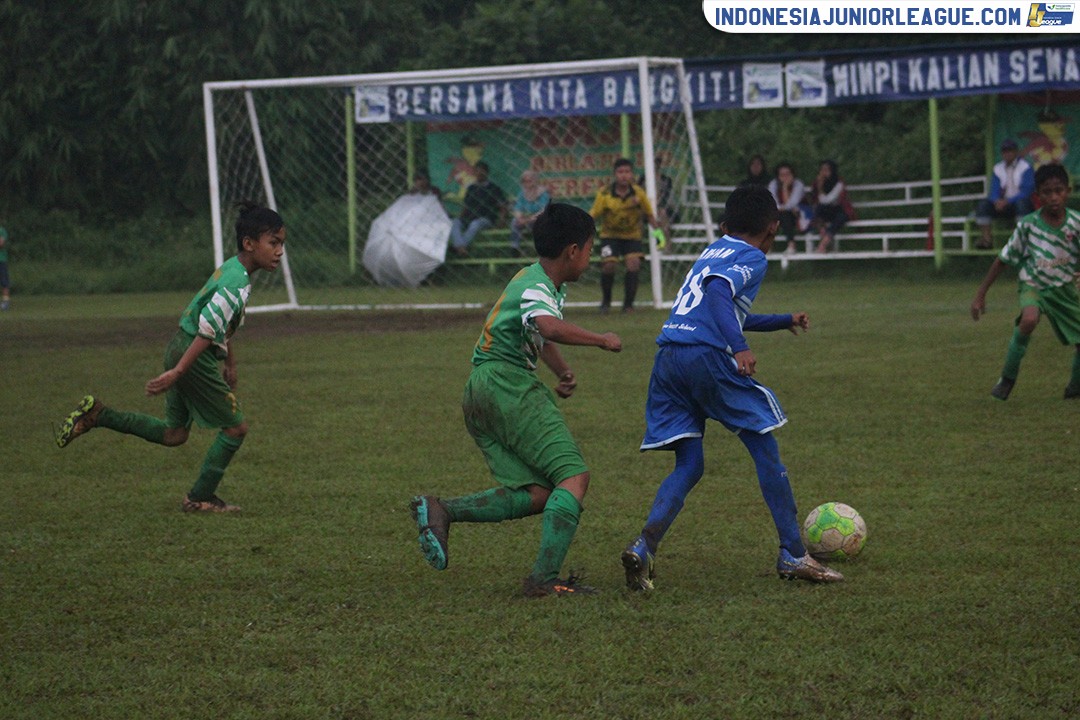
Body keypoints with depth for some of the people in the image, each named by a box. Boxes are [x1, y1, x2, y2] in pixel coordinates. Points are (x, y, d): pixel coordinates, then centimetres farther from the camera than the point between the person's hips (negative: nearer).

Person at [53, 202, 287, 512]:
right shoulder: (237, 283, -22)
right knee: (236, 427, 0)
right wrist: (177, 372, -31)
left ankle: (96, 414, 12)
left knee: (174, 434, 16)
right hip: (193, 357, -10)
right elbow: (208, 330, -27)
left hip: (181, 348, 10)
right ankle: (200, 498, 9)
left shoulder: (232, 268, 11)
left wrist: (229, 363, 33)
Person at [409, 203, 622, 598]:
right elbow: (550, 328, -33)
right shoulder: (536, 287, -11)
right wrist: (600, 340, -19)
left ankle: (440, 510, -13)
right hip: (506, 382, -10)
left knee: (537, 494, -1)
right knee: (574, 476, -14)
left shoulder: (542, 281, 21)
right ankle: (545, 578, -24)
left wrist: (563, 372, 28)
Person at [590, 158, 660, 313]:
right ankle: (606, 302, 9)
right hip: (610, 235, -1)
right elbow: (592, 216, -11)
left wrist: (657, 230, -16)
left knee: (633, 264, -20)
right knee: (608, 265, -18)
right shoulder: (605, 194, -16)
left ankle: (628, 304, -4)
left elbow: (649, 215, -1)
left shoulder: (639, 193, -11)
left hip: (632, 235, 1)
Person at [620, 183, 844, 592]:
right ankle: (792, 556, 9)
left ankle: (644, 546, -12)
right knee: (765, 450, 6)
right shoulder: (752, 258, 3)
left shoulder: (711, 252, 27)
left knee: (689, 466, 10)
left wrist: (784, 322, 52)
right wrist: (740, 349, -28)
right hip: (706, 357, -7)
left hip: (667, 359, 7)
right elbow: (717, 291, -18)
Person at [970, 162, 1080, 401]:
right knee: (1029, 319, -34)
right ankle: (1008, 375, -14)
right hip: (1034, 286, -3)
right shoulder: (1028, 225, -15)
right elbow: (1004, 258, -5)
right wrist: (981, 293, -4)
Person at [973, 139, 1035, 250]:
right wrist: (997, 201, -20)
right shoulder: (997, 169, 13)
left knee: (1022, 202, -39)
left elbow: (1026, 192, -13)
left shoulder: (1025, 167, -2)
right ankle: (986, 239, -27)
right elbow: (994, 191, 5)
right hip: (1004, 205, 4)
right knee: (983, 204, -19)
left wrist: (1007, 201, -24)